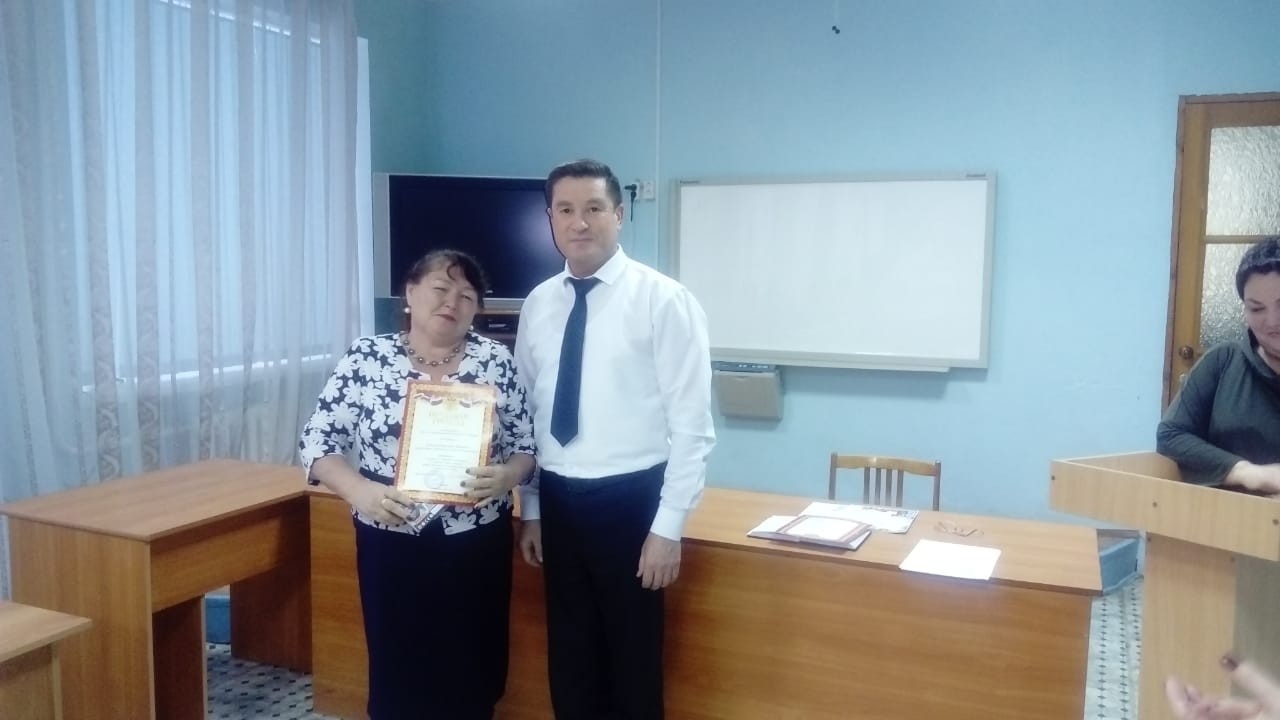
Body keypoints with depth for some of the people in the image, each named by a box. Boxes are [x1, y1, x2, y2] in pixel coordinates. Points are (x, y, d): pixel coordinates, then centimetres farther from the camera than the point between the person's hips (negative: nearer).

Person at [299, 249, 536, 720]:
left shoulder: (496, 361, -2)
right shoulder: (366, 358, -3)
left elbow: (526, 446, 1)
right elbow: (316, 441, -2)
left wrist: (505, 476, -20)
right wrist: (359, 489, -20)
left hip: (476, 544, 1)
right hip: (391, 543, 0)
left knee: (473, 673, 11)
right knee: (397, 672, 11)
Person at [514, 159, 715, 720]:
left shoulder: (663, 300, -11)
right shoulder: (538, 304, 4)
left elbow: (691, 425, -12)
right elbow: (525, 414, 10)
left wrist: (668, 526, -13)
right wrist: (530, 510, 11)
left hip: (631, 502, -4)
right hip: (559, 502, 5)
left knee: (634, 662, 11)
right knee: (571, 657, 18)